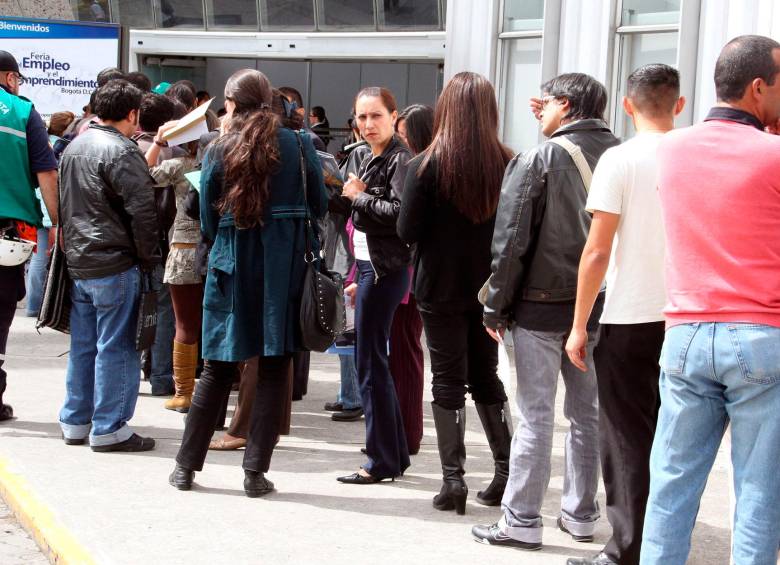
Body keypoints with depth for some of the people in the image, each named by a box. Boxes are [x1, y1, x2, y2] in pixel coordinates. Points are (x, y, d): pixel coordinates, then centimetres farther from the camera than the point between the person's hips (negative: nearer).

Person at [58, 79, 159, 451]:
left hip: (77, 263, 8)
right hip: (114, 266, -8)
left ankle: (75, 422, 20)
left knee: (82, 346, 14)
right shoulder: (121, 151, -14)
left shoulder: (73, 148, 13)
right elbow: (142, 210, -18)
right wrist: (149, 258, -9)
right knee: (115, 347, -2)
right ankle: (108, 428, 1)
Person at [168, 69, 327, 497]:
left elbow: (208, 223, 3)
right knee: (274, 369, 5)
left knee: (218, 368, 11)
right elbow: (319, 207, 4)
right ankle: (256, 470, 4)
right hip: (285, 267, -1)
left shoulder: (219, 151, -1)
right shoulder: (298, 146, -1)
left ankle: (186, 465, 16)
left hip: (233, 268, 1)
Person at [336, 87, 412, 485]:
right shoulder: (372, 160, 15)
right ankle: (396, 453, 22)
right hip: (371, 268, 10)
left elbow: (402, 212, -27)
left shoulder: (400, 160, -13)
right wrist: (359, 278, 17)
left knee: (370, 365, -6)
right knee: (375, 363, 14)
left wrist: (360, 196, -15)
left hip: (385, 270, -10)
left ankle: (382, 460, 2)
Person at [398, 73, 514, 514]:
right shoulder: (507, 163, -6)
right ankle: (507, 473, 17)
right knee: (487, 377, 16)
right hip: (489, 289, 3)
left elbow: (408, 231, -11)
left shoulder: (428, 164, -12)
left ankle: (453, 480, 2)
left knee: (449, 382, 5)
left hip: (441, 289, -3)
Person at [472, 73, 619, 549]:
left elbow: (510, 241, -10)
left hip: (541, 306, -4)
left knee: (536, 415, 0)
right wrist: (602, 296, 11)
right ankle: (582, 514, 21)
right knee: (587, 412, 13)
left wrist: (495, 307, -2)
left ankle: (522, 521, 4)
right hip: (598, 305, 4)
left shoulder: (539, 159, -10)